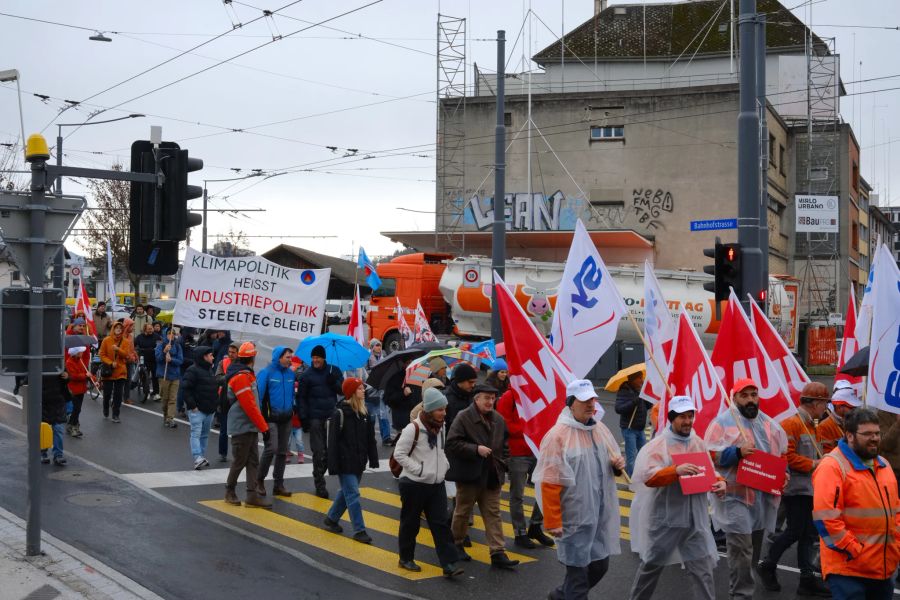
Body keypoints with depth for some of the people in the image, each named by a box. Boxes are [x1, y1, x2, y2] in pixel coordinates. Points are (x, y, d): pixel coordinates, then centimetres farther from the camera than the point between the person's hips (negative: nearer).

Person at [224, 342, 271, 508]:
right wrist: (264, 427, -16)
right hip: (242, 427, -9)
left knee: (253, 461, 6)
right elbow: (250, 406, -20)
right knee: (240, 461, 2)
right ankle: (230, 491, 18)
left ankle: (252, 495, 6)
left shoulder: (246, 374, 13)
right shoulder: (241, 377, -18)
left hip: (250, 427, 9)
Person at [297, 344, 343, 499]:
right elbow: (301, 397, 1)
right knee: (318, 452, -2)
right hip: (315, 418, -2)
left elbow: (343, 390, 7)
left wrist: (334, 383, -13)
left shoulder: (333, 371, 6)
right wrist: (303, 418, -6)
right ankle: (320, 484, 4)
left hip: (332, 416, 2)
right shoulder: (307, 375, 0)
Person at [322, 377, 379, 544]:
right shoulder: (340, 413, -14)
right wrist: (333, 465, -17)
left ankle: (331, 519, 34)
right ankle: (359, 530, -1)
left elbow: (370, 439, 11)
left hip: (358, 462, 7)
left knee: (346, 492, 17)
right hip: (345, 462, -7)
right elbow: (333, 441, -14)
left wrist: (373, 460, 7)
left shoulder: (364, 413, 7)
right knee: (353, 495, -6)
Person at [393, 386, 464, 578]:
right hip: (414, 484, -6)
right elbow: (399, 454, -15)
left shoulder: (440, 427, 6)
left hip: (436, 484, 6)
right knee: (410, 523, 9)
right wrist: (418, 470, -18)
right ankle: (406, 559, 26)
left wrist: (444, 465, 5)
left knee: (441, 523, -1)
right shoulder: (413, 429, -17)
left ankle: (449, 564, -3)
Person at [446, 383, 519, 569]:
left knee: (493, 514, 3)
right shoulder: (463, 418, -12)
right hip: (469, 475, -5)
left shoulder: (498, 419, 7)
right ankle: (456, 543, 29)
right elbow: (452, 443, -18)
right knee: (463, 511, 10)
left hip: (492, 476, 5)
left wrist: (503, 463, 7)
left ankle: (498, 553, 1)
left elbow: (505, 444, 20)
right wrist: (476, 449, -24)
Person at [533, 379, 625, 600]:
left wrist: (618, 464, -3)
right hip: (575, 517, -7)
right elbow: (549, 483, -17)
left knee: (600, 565, 17)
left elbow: (612, 464, 22)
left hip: (601, 514, 8)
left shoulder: (600, 429, 7)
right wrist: (553, 521, -18)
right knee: (578, 571, 1)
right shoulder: (558, 435, -16)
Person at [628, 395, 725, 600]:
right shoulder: (658, 445, -11)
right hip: (664, 519, -4)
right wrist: (676, 470, -35)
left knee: (702, 569, 2)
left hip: (694, 520, 4)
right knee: (652, 565, 14)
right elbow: (648, 476, -22)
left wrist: (719, 482, -9)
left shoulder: (699, 444, 6)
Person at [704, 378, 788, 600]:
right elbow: (710, 456, -12)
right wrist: (738, 452, -23)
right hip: (735, 495, -7)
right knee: (741, 549, -12)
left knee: (754, 549, 14)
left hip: (764, 496, 7)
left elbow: (783, 454, 23)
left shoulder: (770, 424, 14)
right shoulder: (722, 422, -6)